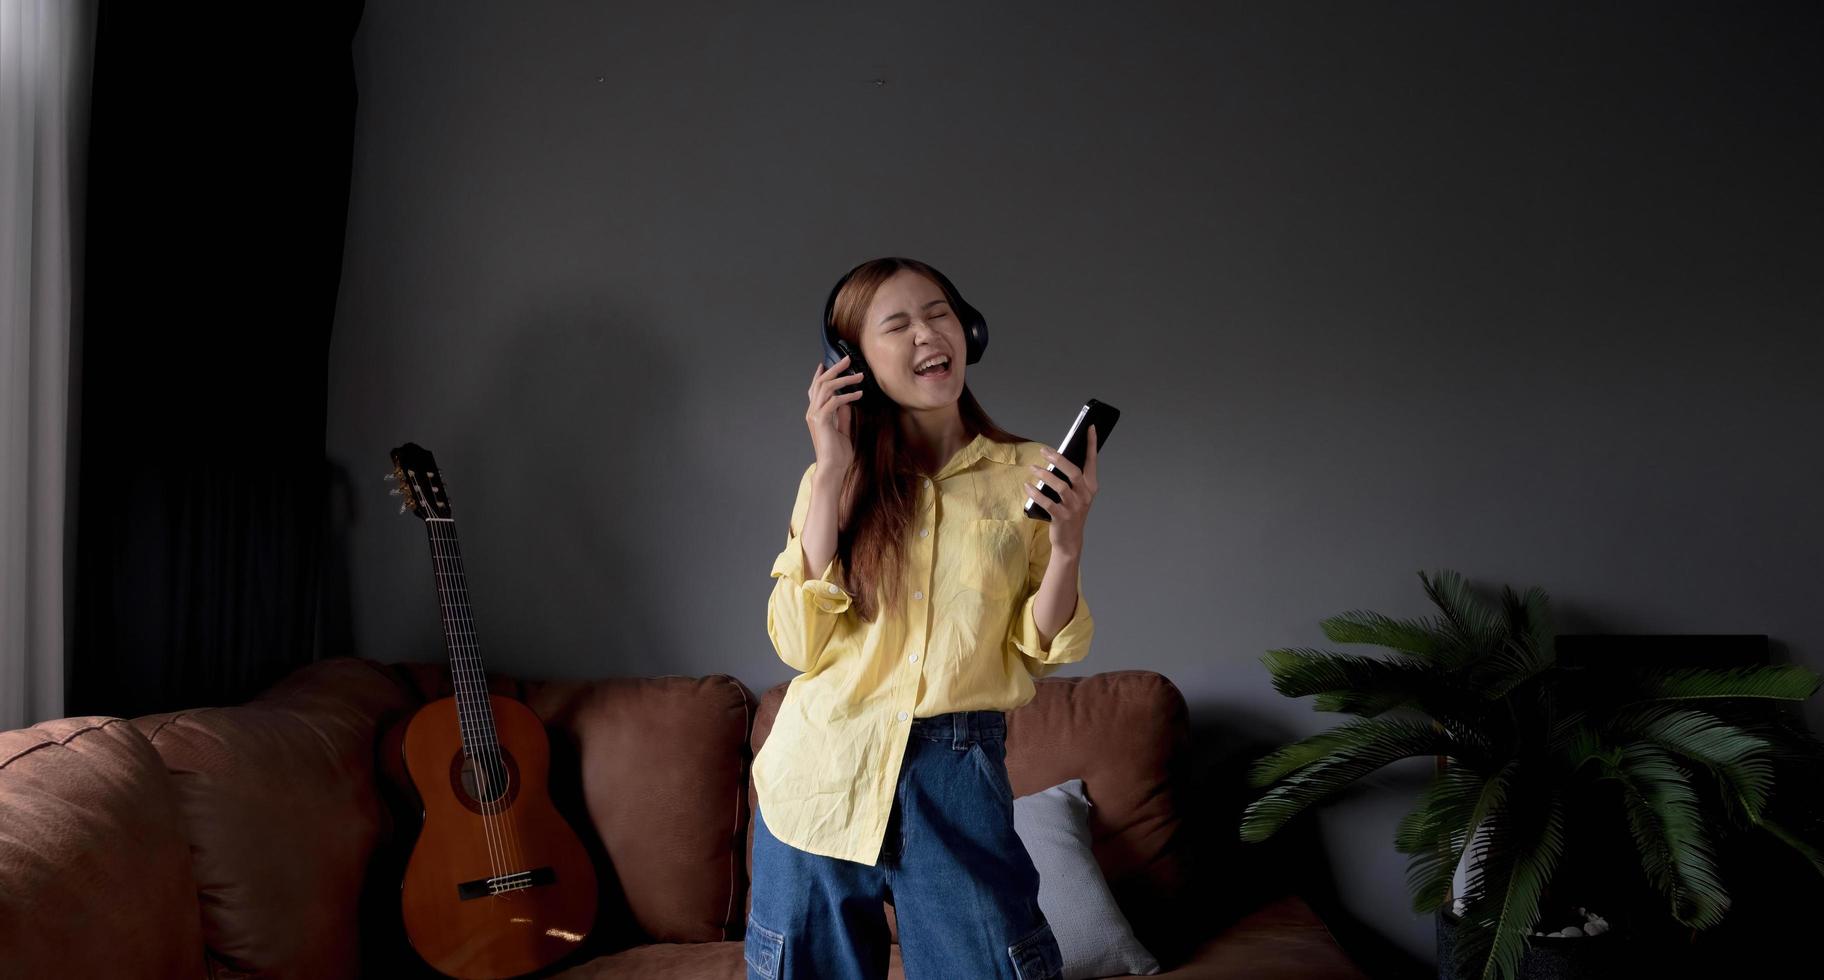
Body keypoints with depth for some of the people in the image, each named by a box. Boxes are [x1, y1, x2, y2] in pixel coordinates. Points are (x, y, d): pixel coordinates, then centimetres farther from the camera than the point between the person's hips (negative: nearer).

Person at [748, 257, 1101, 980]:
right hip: (819, 776, 1)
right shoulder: (833, 479, 3)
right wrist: (833, 474, -11)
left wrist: (1068, 545, -16)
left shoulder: (1027, 475, 1)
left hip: (957, 783, -1)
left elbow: (1036, 650, 1)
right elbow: (799, 642, -9)